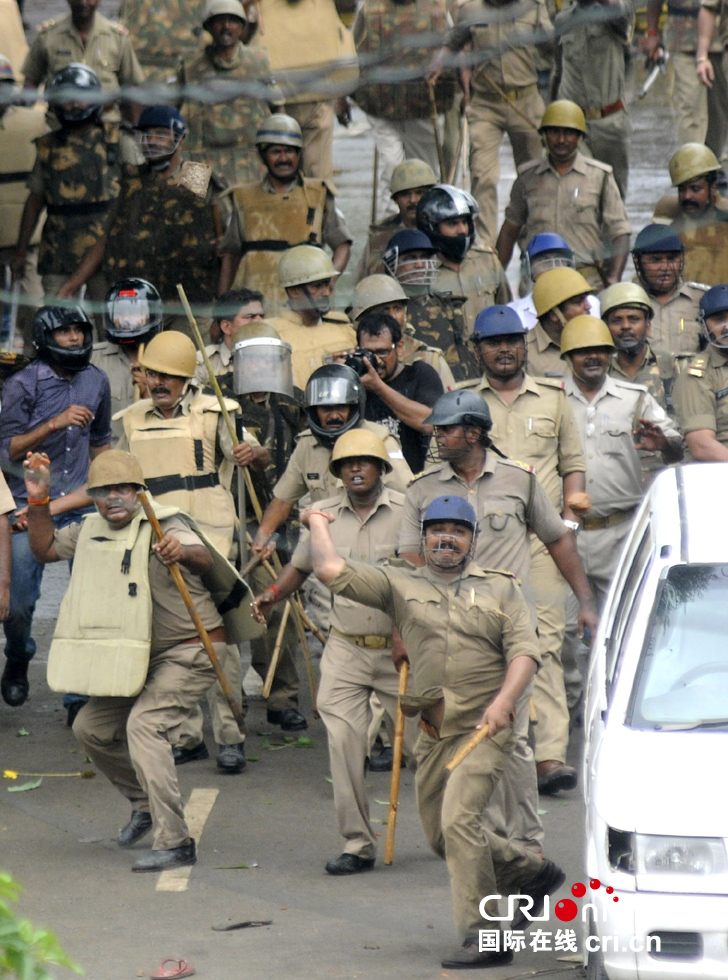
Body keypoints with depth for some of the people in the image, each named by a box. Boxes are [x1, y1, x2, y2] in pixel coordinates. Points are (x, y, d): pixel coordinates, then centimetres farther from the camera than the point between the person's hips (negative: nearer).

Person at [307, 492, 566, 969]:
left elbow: (524, 649, -3)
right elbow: (332, 572, 3)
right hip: (434, 732, 5)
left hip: (486, 729, -5)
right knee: (441, 835, 11)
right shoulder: (401, 585, 11)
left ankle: (482, 937, -17)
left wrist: (504, 701, -17)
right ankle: (531, 871, 34)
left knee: (458, 819, -21)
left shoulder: (501, 588, 8)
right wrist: (319, 525, 15)